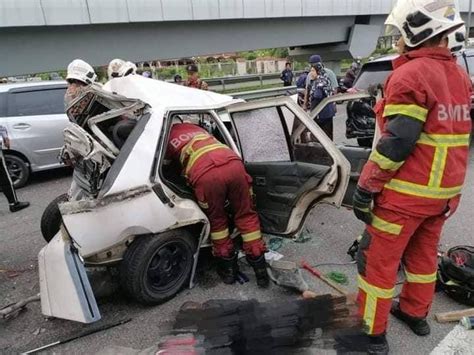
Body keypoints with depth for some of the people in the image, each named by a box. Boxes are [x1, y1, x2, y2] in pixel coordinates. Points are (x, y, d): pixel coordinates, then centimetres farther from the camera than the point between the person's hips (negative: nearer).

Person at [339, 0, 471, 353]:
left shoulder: (410, 75, -17)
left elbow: (395, 142, -23)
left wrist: (366, 187, -16)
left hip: (408, 191, -8)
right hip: (445, 189, 9)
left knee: (378, 259, 3)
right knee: (424, 252, 22)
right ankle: (416, 313, 39)